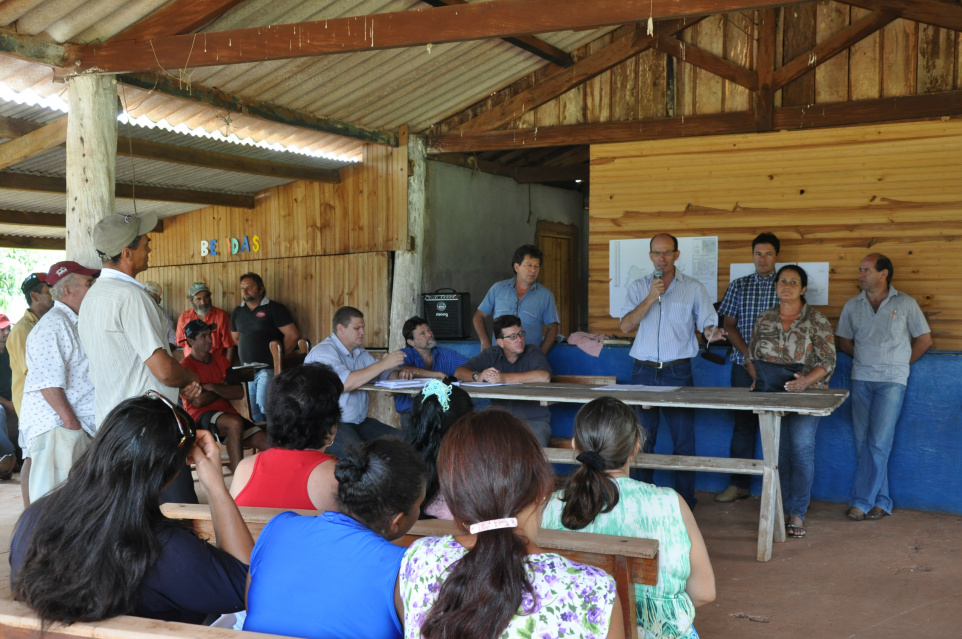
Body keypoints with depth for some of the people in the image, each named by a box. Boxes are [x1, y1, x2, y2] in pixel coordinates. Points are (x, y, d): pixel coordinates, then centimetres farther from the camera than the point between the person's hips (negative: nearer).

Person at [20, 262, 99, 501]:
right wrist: (70, 421, -21)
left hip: (78, 428, 10)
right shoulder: (54, 324, -12)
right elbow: (48, 381, -20)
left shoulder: (73, 323, 20)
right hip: (56, 427, -10)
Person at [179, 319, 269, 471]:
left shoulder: (220, 360, 17)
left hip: (227, 412, 6)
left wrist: (212, 387, -8)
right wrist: (224, 390, 2)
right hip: (200, 417, -6)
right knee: (235, 423, -37)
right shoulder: (185, 366, 0)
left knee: (266, 442, -15)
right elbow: (198, 401, -14)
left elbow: (239, 393, 5)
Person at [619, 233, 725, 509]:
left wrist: (712, 332, -19)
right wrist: (650, 298, -11)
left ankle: (685, 503, 5)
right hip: (644, 371, 2)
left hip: (678, 372, -2)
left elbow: (707, 323, 4)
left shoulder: (694, 288, 6)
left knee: (683, 439, -3)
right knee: (641, 439, 5)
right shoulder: (638, 287, 10)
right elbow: (626, 326, 0)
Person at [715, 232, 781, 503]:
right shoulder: (739, 286, 10)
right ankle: (739, 484, 12)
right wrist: (748, 353, -7)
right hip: (744, 365, 2)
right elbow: (729, 326, 7)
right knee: (743, 423, 6)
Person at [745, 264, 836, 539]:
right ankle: (781, 511, 11)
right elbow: (751, 357, 14)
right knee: (778, 451, 2)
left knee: (802, 446, -14)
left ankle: (798, 513, -7)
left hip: (806, 393, -3)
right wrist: (758, 378, -5)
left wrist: (806, 380, -22)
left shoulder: (816, 321, -1)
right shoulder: (764, 320, 11)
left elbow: (827, 362, -6)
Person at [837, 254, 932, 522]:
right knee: (863, 443, 2)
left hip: (892, 381, -3)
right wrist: (866, 359, 8)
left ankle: (861, 501, -3)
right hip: (861, 379, 4)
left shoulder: (905, 304, 1)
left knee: (878, 443, -9)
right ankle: (881, 502, 11)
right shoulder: (852, 306, 10)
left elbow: (924, 339, 6)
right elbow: (844, 342, 17)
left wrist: (902, 364, 4)